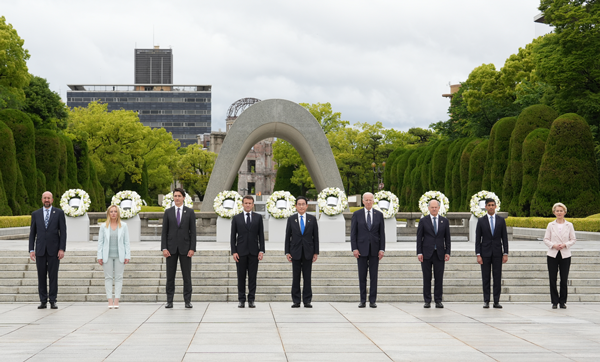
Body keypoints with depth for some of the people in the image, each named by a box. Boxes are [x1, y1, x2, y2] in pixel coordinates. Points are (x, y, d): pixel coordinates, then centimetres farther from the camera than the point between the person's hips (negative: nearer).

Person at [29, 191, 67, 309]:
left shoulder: (59, 213, 3)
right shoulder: (35, 214, 9)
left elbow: (63, 232, 0)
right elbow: (32, 233, 9)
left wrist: (62, 249, -8)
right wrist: (31, 250, 1)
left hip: (54, 250, -2)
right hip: (40, 250, 2)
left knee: (53, 276, -1)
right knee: (41, 276, 2)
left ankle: (53, 301, 4)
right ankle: (43, 301, 8)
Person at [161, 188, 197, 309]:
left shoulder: (190, 212, 4)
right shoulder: (168, 212, 6)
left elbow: (193, 231, 1)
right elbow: (164, 231, 5)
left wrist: (192, 248, -7)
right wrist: (164, 248, -5)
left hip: (185, 248, -1)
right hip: (171, 248, 1)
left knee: (187, 276, 1)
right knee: (170, 276, 3)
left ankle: (188, 301, 6)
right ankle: (169, 301, 8)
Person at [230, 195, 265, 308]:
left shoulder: (258, 217, 8)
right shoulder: (236, 218, 7)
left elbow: (261, 235, 6)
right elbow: (233, 236, 5)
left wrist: (261, 250, -3)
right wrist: (234, 252, -4)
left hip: (254, 252, 0)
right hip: (241, 252, 0)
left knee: (253, 277, 1)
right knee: (241, 277, 2)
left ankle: (251, 300, 5)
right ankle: (241, 300, 7)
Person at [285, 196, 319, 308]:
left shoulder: (312, 219, 6)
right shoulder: (291, 219, 6)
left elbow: (315, 236, 6)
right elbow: (287, 237, 6)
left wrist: (316, 252, 0)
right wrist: (287, 252, -1)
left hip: (308, 252, 0)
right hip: (295, 252, 0)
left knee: (307, 277, 2)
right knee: (295, 278, 1)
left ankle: (307, 301, 6)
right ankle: (296, 301, 5)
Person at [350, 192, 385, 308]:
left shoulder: (379, 215, 7)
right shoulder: (357, 214, 3)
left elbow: (382, 233, 6)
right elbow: (353, 233, 1)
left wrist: (382, 249, -2)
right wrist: (354, 248, -7)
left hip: (374, 249, 1)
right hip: (361, 249, -1)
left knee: (374, 276, 1)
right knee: (362, 276, 2)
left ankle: (373, 300, 5)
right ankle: (363, 300, 7)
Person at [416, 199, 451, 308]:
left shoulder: (444, 221, 9)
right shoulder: (423, 221, 4)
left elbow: (447, 238, 9)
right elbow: (419, 238, 2)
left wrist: (447, 252, 1)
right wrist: (419, 253, -5)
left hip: (439, 253, 1)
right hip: (426, 253, -1)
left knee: (439, 278, 0)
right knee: (426, 278, 1)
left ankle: (438, 301, 6)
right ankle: (427, 301, 6)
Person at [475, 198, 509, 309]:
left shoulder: (501, 220, 6)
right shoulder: (481, 221, 3)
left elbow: (505, 238, 6)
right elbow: (478, 239, 1)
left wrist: (505, 253, -2)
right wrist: (478, 255, -7)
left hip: (497, 253, 1)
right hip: (485, 253, -1)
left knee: (497, 277, 0)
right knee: (485, 278, 0)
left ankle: (496, 301, 4)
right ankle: (486, 301, 5)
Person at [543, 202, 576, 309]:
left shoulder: (569, 225, 5)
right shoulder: (550, 225, 6)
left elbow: (573, 239, 5)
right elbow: (546, 239, 5)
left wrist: (565, 244, -12)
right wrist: (553, 245, -13)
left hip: (565, 255, 0)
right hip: (552, 255, 0)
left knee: (564, 279, -1)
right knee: (552, 279, -1)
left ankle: (563, 301, 11)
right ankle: (554, 301, 8)